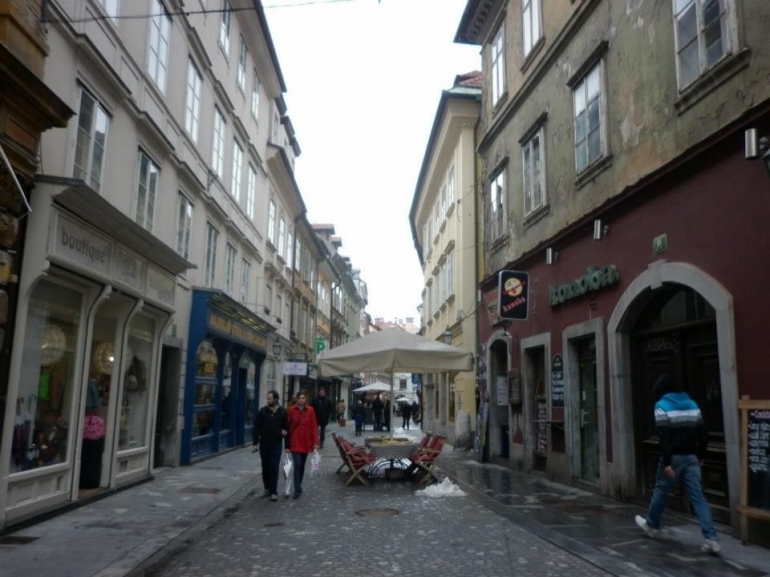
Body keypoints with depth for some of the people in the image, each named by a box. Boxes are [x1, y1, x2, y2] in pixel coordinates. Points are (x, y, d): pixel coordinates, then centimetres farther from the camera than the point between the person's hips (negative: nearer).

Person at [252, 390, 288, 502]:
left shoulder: (283, 412, -2)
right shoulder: (262, 411, -2)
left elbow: (286, 428, 4)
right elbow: (256, 428, -2)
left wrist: (287, 445, -3)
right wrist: (255, 443, -7)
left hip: (276, 444, -1)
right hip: (264, 444, 2)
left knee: (274, 468, -4)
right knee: (265, 467, 11)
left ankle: (273, 492, 0)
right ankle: (267, 488, 27)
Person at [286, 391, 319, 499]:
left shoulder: (310, 410, -2)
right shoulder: (291, 410, -5)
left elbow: (314, 426, -2)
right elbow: (288, 427, -2)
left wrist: (315, 442, -7)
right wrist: (287, 444, -2)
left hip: (306, 442, 2)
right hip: (295, 442, -2)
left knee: (302, 465, 13)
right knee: (297, 465, -9)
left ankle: (298, 487, 29)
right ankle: (297, 490, -5)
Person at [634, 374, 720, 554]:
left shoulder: (662, 406, -8)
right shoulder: (692, 404, 11)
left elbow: (664, 436, -16)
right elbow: (703, 433, 9)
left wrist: (666, 462, -17)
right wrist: (700, 455, 16)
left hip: (674, 457, -5)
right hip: (691, 457, 5)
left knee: (661, 491, 14)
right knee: (698, 496, 3)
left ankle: (652, 526, 32)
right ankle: (712, 540, -5)